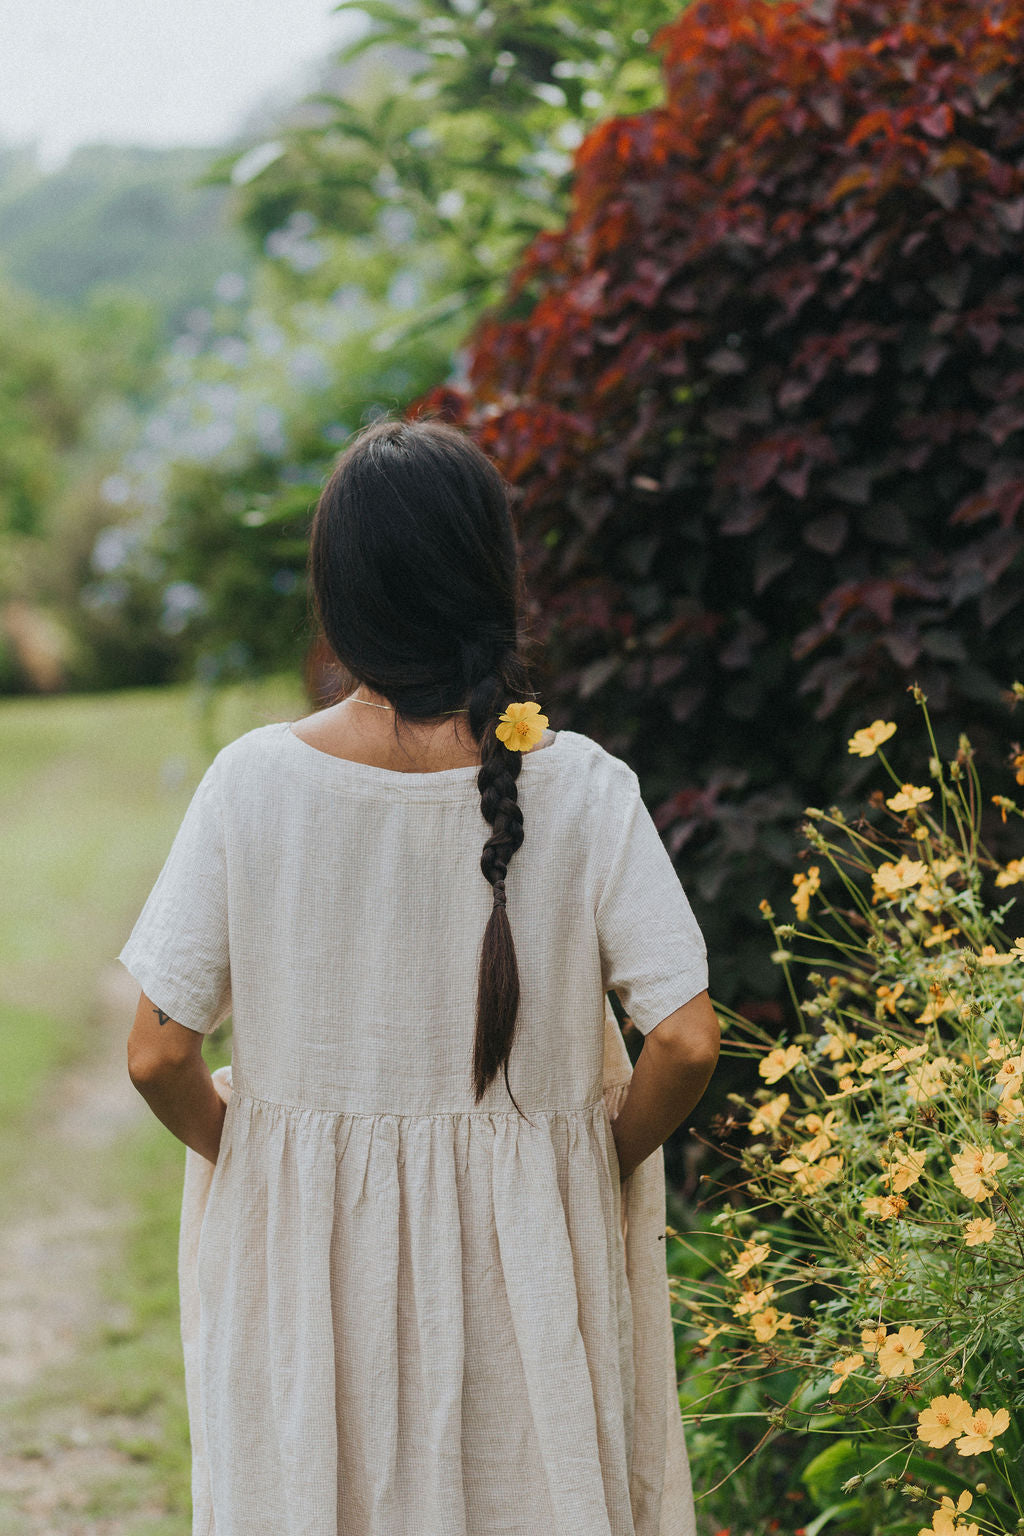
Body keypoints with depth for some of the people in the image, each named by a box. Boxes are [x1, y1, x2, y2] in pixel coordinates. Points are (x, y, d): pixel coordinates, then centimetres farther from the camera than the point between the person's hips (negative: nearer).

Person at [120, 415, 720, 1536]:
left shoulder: (252, 782, -13)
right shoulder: (584, 790, -14)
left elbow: (158, 1056, -10)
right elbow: (686, 1042, -14)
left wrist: (244, 1156, 9)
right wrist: (607, 1161, 5)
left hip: (301, 1249, 1)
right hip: (527, 1253, 0)